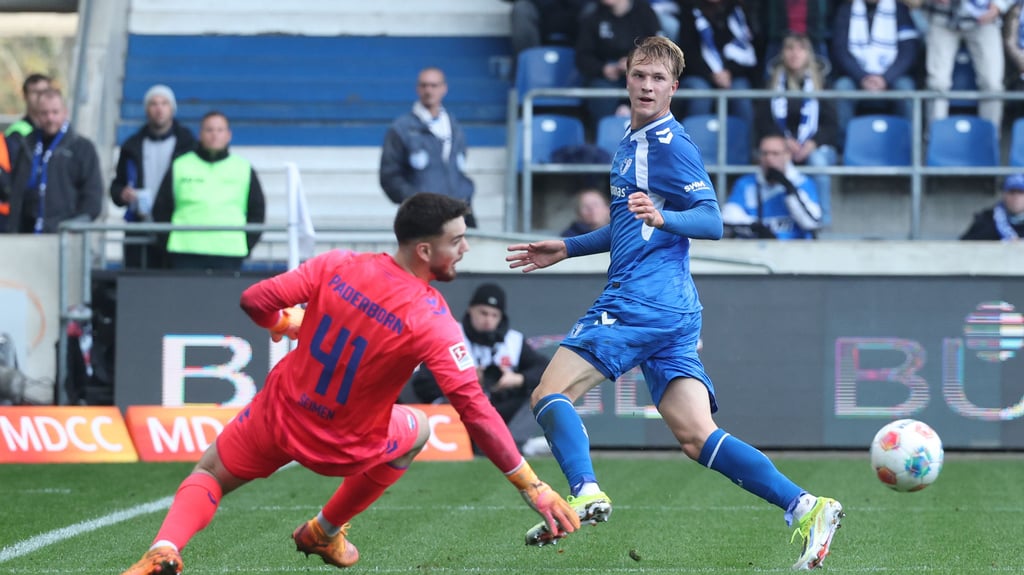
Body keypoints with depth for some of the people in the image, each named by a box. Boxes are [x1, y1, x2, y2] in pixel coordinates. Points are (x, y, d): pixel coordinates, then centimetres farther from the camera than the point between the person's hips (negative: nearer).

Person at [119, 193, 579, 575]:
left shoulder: (338, 266, -16)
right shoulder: (432, 321, -25)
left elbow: (255, 301, -11)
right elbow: (476, 412, -28)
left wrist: (284, 323, 13)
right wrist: (530, 485, -24)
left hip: (278, 418, 2)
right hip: (343, 449, -2)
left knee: (209, 476, 24)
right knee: (418, 427, 28)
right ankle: (325, 533, 37)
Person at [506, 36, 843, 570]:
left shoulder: (669, 143, -6)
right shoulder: (631, 144, 23)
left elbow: (712, 221, -12)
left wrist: (663, 217, -30)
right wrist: (566, 248, 35)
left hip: (641, 300, -9)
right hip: (674, 308, 9)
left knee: (550, 394, -8)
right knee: (696, 437, -1)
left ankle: (584, 493, -26)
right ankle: (804, 508, -11)